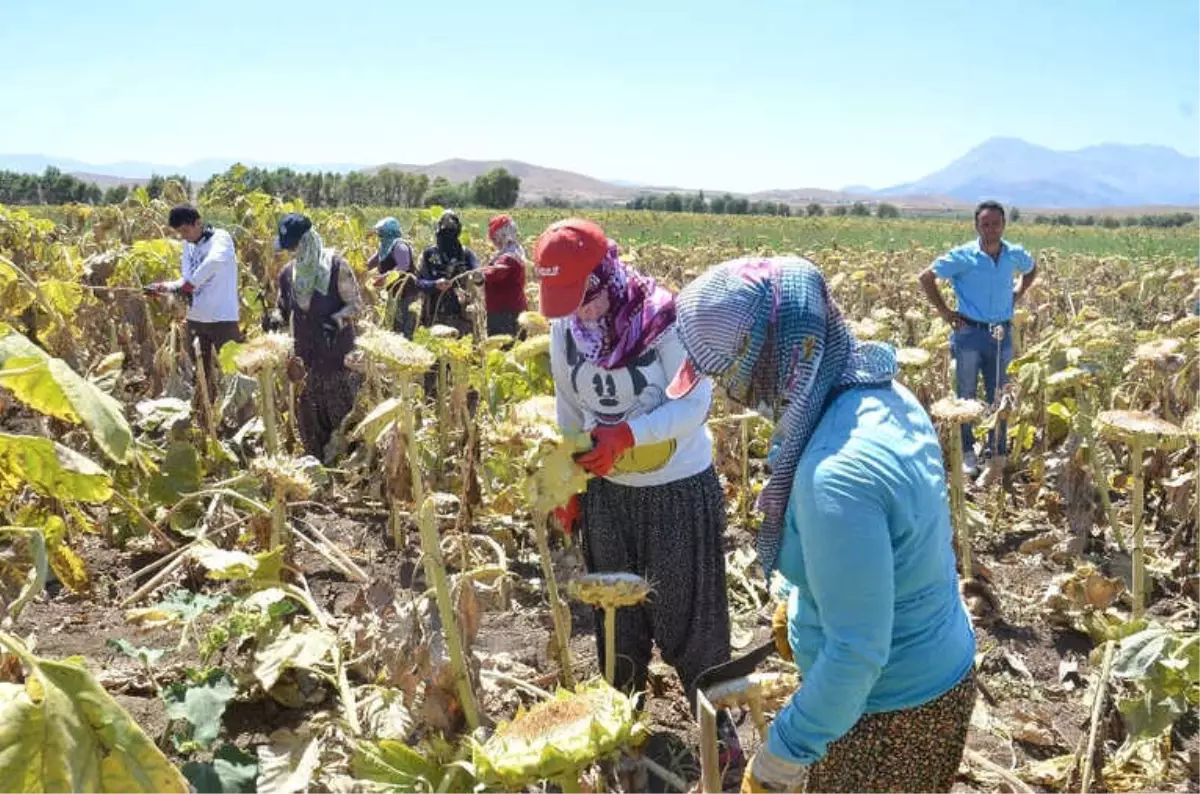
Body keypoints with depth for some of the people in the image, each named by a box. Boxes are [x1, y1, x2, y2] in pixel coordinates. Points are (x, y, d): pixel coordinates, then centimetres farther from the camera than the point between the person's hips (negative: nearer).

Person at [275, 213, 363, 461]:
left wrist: (336, 320, -24)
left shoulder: (336, 266, -11)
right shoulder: (288, 272, 6)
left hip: (338, 354, -5)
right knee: (309, 414, 8)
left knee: (343, 412, 1)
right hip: (306, 355, 5)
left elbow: (356, 304, -8)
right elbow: (285, 310, 20)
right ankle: (318, 461, 21)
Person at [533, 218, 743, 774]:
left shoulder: (667, 320, -22)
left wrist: (626, 434, -35)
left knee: (688, 613, 8)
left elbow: (695, 405, -21)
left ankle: (715, 718, 29)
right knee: (615, 611, 18)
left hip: (680, 489, -4)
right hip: (606, 491, 5)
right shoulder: (565, 330, -6)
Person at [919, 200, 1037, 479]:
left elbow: (1032, 270, 25)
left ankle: (998, 454, 22)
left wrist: (1017, 295, 10)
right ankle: (968, 452, 19)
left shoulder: (1015, 255, 1)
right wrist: (944, 312, -8)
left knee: (999, 397, 10)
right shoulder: (963, 256, -11)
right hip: (970, 333, -3)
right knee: (966, 395, 6)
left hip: (1002, 335, 3)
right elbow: (925, 277, -6)